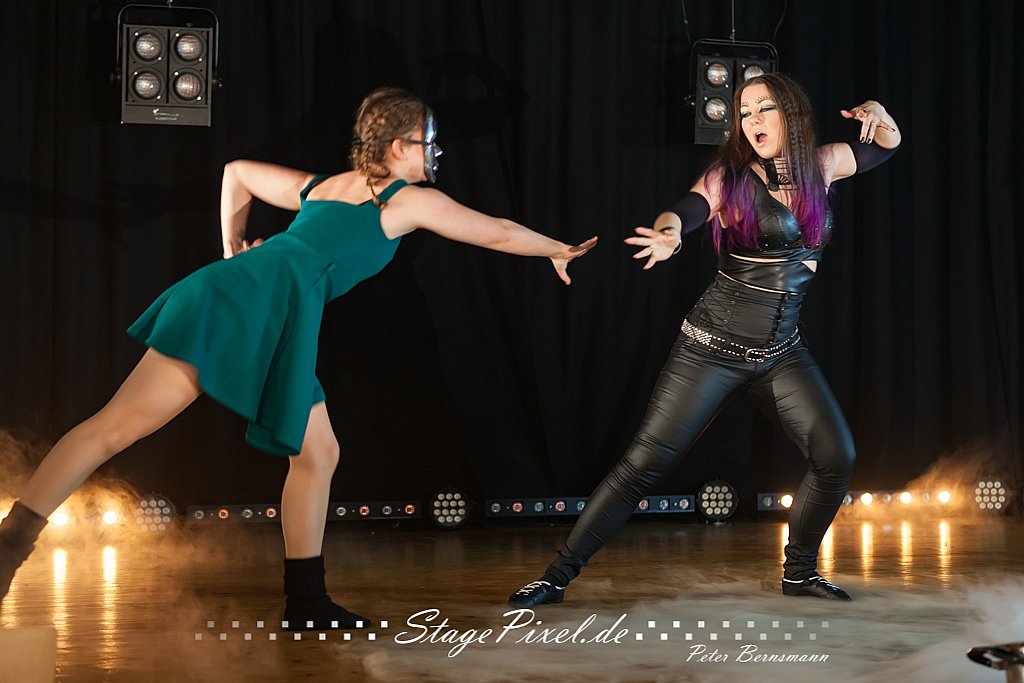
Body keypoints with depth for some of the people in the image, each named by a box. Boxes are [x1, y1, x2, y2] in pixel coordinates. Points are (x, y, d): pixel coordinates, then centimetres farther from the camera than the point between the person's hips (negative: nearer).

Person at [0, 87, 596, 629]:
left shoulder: (319, 187, 29)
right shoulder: (412, 199, 11)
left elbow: (237, 173, 39)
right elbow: (498, 233, 23)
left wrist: (232, 247, 45)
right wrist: (558, 250, 38)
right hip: (265, 301, -8)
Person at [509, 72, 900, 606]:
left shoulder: (819, 166, 6)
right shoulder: (730, 176, -7)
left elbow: (885, 146, 20)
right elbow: (687, 210, -25)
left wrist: (879, 116, -4)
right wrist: (667, 231, -50)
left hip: (782, 353, 4)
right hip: (712, 347, -4)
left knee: (836, 457, -4)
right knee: (645, 462, -7)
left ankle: (799, 571, 19)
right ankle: (558, 575, -1)